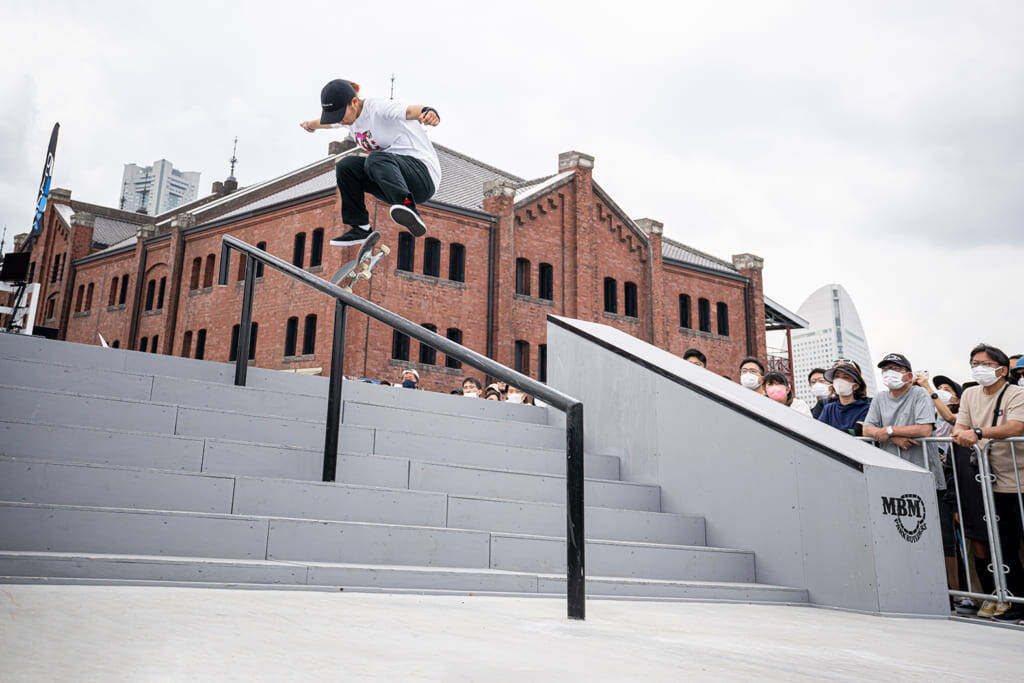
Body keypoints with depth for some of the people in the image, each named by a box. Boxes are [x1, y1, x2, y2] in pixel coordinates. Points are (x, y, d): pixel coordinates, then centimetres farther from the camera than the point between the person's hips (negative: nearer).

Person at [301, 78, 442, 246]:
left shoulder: (380, 109, -17)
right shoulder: (349, 113, 10)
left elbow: (411, 111, -38)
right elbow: (326, 122, 35)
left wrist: (429, 113, -60)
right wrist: (309, 125, 55)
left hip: (423, 176, -8)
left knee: (376, 159, -35)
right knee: (346, 165, -6)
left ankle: (408, 207, -57)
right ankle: (360, 228, -1)